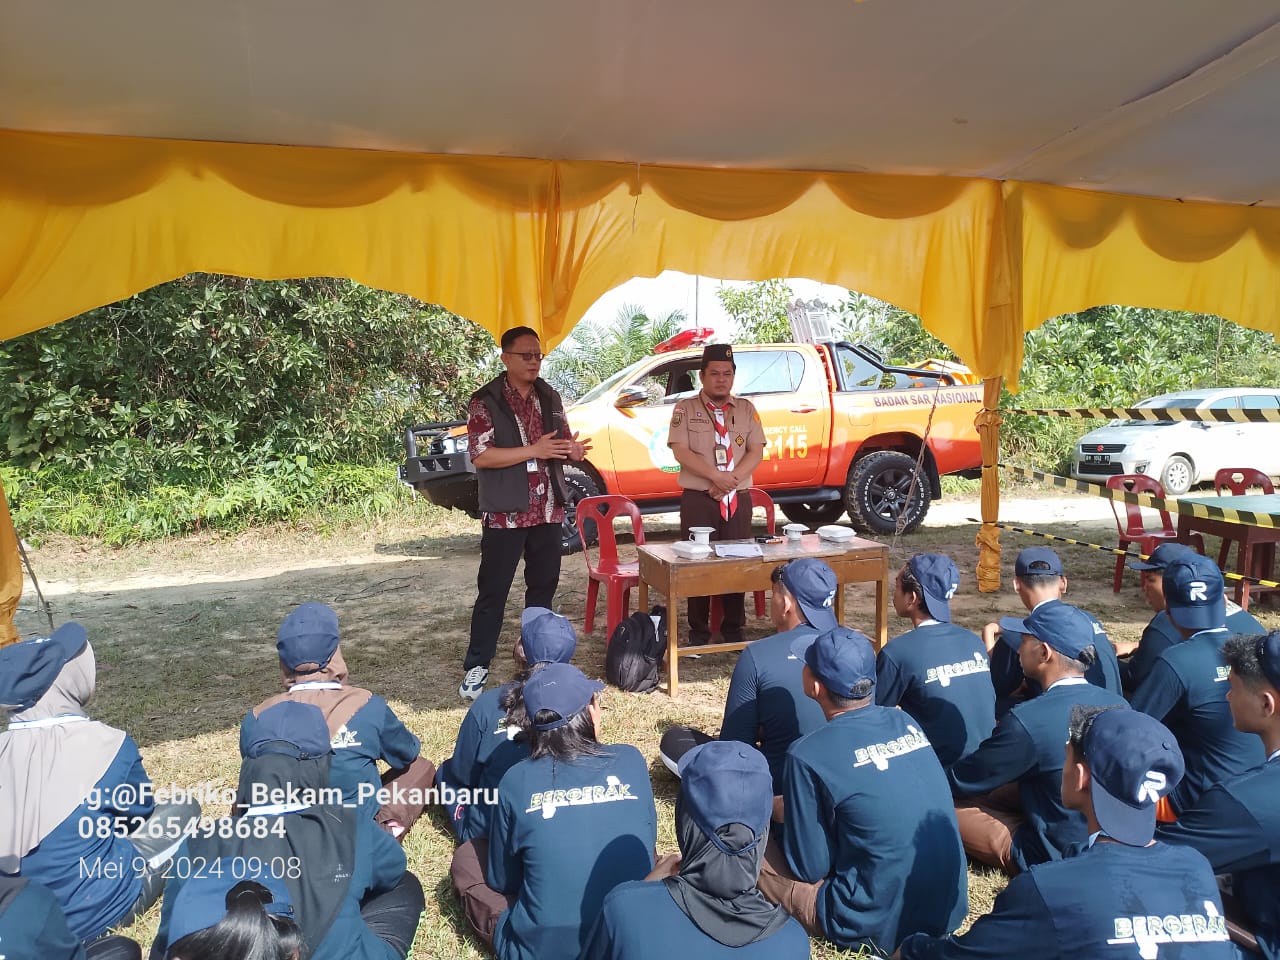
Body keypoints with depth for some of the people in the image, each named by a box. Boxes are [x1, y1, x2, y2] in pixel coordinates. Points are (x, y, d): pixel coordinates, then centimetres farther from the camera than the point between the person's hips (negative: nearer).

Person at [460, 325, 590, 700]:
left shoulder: (550, 398, 11)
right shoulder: (485, 401, -7)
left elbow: (563, 440, 18)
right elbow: (480, 456, -16)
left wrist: (574, 450, -8)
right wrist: (534, 450, -22)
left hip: (548, 511, 6)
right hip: (505, 513, -5)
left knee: (544, 585, 15)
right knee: (493, 590, -1)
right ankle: (476, 667, 9)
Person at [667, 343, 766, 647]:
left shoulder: (746, 409, 10)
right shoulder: (685, 409, 2)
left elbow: (756, 452, 2)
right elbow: (680, 451, -9)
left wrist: (732, 479, -13)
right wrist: (716, 476, -18)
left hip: (738, 499, 2)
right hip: (698, 498, -2)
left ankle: (733, 628, 18)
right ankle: (698, 631, 12)